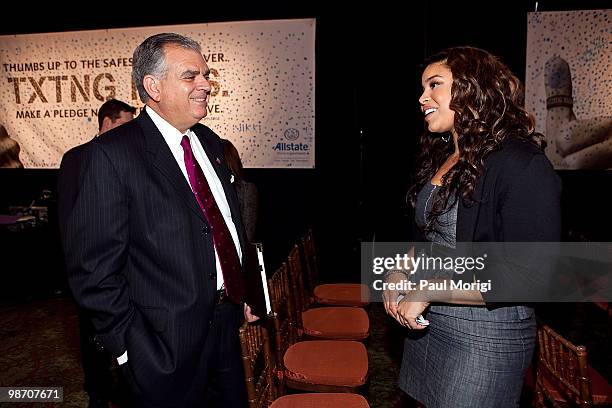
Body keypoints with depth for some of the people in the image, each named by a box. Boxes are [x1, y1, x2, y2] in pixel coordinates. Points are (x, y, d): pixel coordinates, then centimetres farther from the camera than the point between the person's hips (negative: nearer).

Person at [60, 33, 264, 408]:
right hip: (167, 342, -6)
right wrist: (132, 346, -13)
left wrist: (246, 294, 13)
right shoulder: (112, 155, -16)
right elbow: (94, 267, -15)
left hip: (227, 322, 7)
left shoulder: (210, 142, 7)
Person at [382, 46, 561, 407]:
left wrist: (426, 292, -20)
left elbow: (526, 278, -23)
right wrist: (400, 272, 0)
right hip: (427, 323, 8)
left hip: (485, 336, -7)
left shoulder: (522, 165, -19)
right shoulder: (442, 158, 7)